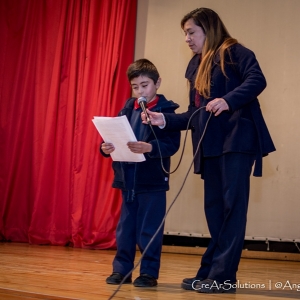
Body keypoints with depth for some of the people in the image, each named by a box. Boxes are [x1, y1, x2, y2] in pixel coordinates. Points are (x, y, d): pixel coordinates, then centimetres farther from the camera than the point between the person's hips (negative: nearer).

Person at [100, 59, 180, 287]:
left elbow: (172, 144, -16)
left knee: (149, 229, 2)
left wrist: (149, 147, -32)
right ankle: (121, 269, 21)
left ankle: (149, 273, 12)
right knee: (125, 227, 12)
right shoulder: (128, 109, 9)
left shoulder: (167, 110, -6)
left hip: (153, 180, -5)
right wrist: (106, 148, -16)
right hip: (127, 178, 5)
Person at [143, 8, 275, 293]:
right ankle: (211, 271, 13)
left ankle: (223, 276, -7)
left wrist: (228, 100, -31)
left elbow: (257, 79, -18)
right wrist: (165, 120, 5)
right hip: (210, 145, 8)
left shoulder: (234, 52, -1)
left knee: (232, 204, -8)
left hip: (237, 139, -8)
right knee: (214, 208, 8)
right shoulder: (196, 67, 21)